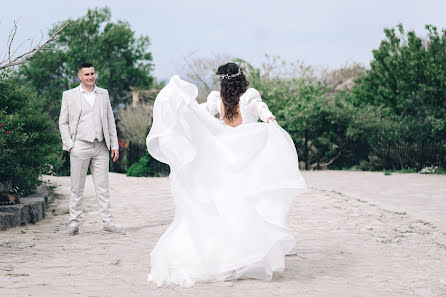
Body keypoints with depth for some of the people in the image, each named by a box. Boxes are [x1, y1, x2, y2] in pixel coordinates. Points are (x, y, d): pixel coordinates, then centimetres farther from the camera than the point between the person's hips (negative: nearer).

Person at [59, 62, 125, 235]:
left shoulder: (103, 94, 13)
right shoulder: (69, 95, 4)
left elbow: (110, 121, 14)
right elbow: (63, 123, 5)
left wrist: (114, 145, 8)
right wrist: (69, 145, -6)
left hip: (100, 147, 2)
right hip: (80, 146, -2)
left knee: (103, 186, 3)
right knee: (77, 187, 2)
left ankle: (107, 222, 6)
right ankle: (74, 223, 8)